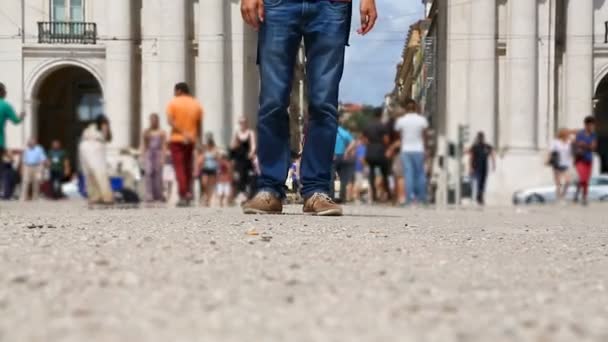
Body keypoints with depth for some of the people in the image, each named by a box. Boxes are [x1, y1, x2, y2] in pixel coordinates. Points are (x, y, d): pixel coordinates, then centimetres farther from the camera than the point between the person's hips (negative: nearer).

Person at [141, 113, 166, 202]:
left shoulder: (162, 133, 7)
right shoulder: (146, 132, 11)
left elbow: (164, 146, 3)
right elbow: (143, 146, 10)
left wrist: (163, 158, -7)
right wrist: (143, 157, 0)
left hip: (158, 155, -1)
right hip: (149, 155, 1)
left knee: (158, 175, -7)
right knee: (149, 175, -8)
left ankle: (159, 195, -2)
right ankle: (149, 196, -11)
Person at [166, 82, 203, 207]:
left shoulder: (173, 103, -2)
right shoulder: (196, 104, 7)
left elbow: (170, 121, -15)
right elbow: (199, 125, 7)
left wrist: (183, 133, -19)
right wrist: (197, 138, 14)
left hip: (177, 139, -3)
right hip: (191, 140, 3)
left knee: (179, 168, -3)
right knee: (188, 167, 18)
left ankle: (183, 196, -9)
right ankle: (189, 191, 8)